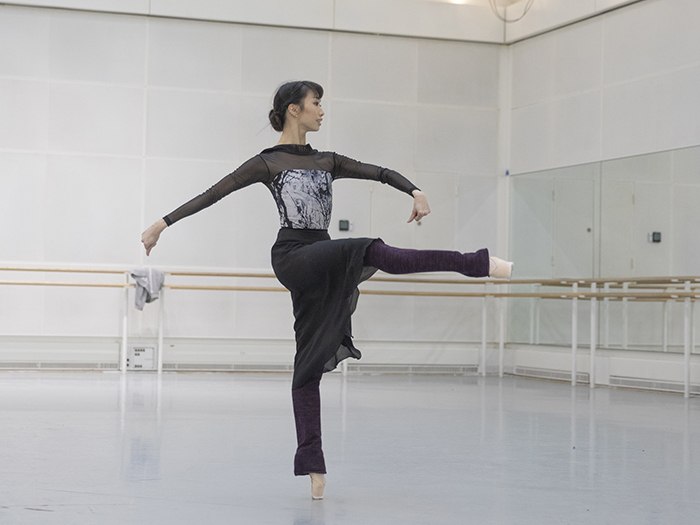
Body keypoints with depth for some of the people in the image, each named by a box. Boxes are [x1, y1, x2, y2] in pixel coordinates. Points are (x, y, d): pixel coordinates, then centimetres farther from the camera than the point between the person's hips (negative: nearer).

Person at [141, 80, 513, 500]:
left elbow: (379, 172, 11)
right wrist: (163, 223, -3)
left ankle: (313, 466, 3)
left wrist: (415, 191, -7)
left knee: (311, 362, 4)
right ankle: (478, 264, -33)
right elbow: (211, 194, 0)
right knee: (370, 250, -29)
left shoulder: (327, 162, 18)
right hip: (292, 257, -6)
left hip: (321, 267, 6)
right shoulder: (267, 163, 2)